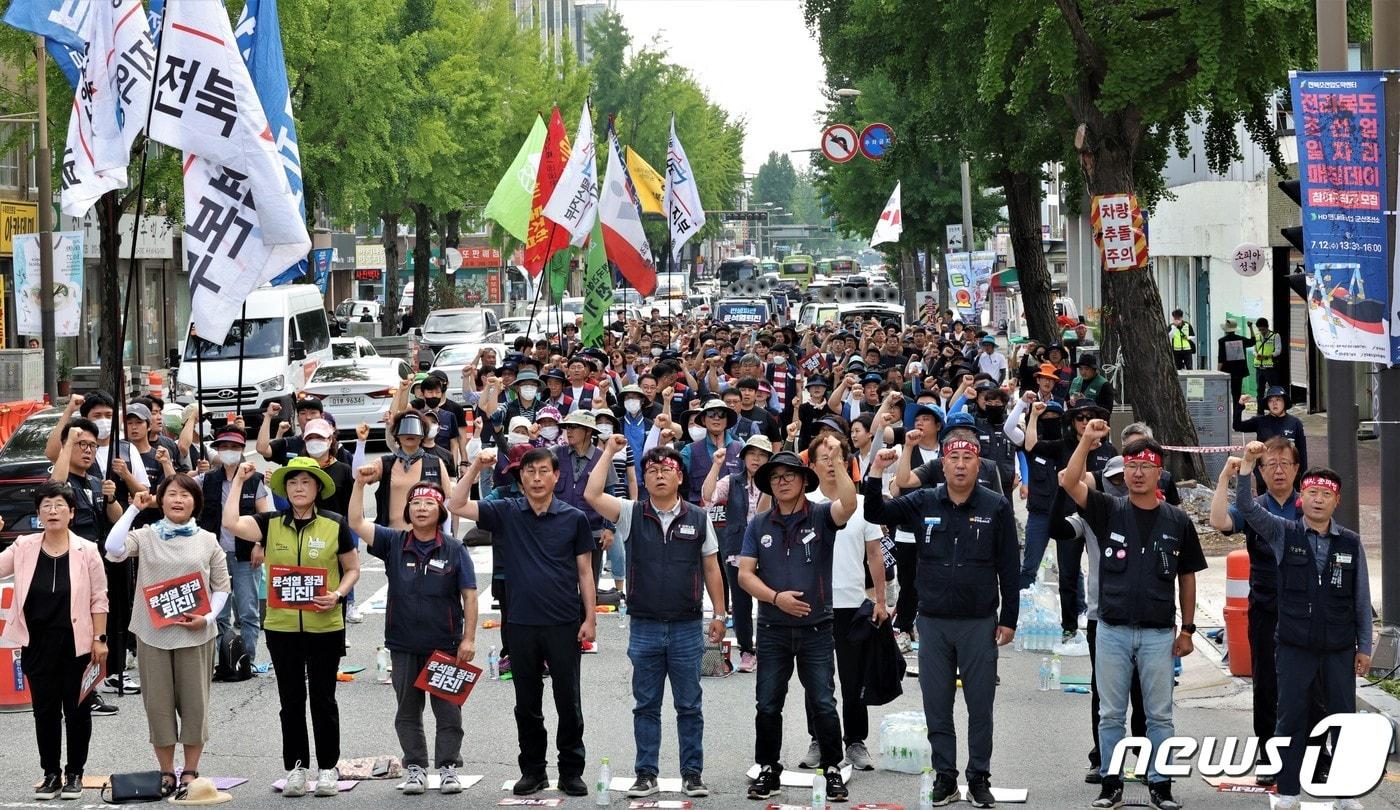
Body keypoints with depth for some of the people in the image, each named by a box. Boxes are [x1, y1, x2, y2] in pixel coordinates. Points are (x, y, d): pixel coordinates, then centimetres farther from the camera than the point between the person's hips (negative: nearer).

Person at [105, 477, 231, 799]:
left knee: (194, 701, 3)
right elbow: (114, 549, -17)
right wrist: (134, 509, -10)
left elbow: (222, 587, 8)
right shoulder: (146, 537, 3)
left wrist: (209, 617, -10)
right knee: (158, 702, 4)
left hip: (194, 634, 0)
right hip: (153, 632, 0)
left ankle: (190, 771, 14)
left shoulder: (207, 541, 6)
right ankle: (166, 772, 14)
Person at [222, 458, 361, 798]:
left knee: (322, 698, 6)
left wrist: (337, 594, -11)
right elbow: (231, 523, -13)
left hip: (324, 626, -2)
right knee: (291, 699, 9)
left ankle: (328, 768, 14)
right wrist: (238, 481, -6)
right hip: (281, 626, 2)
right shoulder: (270, 524, 2)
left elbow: (352, 569, 7)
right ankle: (295, 767, 16)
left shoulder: (335, 525, -1)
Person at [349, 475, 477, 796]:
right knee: (408, 711, 8)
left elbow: (469, 596, -1)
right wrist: (359, 484, -16)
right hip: (404, 645, 2)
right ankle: (415, 767, 17)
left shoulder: (454, 549, -2)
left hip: (444, 645, -2)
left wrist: (469, 638, -7)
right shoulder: (393, 543, 2)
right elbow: (357, 523, -7)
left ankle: (448, 767, 11)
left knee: (448, 710, 3)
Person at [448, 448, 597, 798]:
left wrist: (590, 618, -1)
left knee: (569, 703, 3)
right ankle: (532, 770, 19)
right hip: (522, 624, 1)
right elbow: (457, 506, -5)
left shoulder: (574, 518, 1)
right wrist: (475, 468, -14)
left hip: (564, 625, -1)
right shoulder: (506, 513, 3)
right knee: (527, 704, 9)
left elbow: (585, 572, 4)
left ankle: (571, 772, 13)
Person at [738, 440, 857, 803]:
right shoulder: (759, 525, 6)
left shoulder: (821, 516, -1)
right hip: (772, 631, 2)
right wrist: (776, 598, -13)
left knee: (823, 705, 0)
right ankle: (768, 771, 18)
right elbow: (745, 574, 2)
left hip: (816, 628, -2)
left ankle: (833, 771, 10)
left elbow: (848, 504, -24)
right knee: (768, 705, 7)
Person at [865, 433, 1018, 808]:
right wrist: (875, 474, -18)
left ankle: (979, 778, 13)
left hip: (979, 623, -2)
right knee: (937, 706, 7)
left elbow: (1009, 567, 0)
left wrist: (1009, 619, -2)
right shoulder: (924, 502, 3)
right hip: (933, 622, 2)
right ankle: (945, 777, 16)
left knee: (980, 705, 4)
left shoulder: (996, 507, -2)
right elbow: (876, 514, -2)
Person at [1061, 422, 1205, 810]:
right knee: (1111, 714, 6)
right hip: (1112, 629, 0)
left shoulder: (1177, 522, 4)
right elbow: (1069, 482, -12)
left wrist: (1187, 628, 6)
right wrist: (1087, 440, -23)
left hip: (1159, 633, 0)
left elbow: (1187, 577, 10)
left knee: (1159, 715, 4)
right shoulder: (1109, 511, 2)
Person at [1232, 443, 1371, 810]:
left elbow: (1361, 598, 6)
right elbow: (1247, 507, -13)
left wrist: (1364, 647, 5)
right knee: (1292, 719, 4)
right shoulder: (1283, 534, 0)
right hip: (1294, 648, -1)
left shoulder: (1351, 542, 2)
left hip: (1340, 649, 1)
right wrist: (1247, 464, -26)